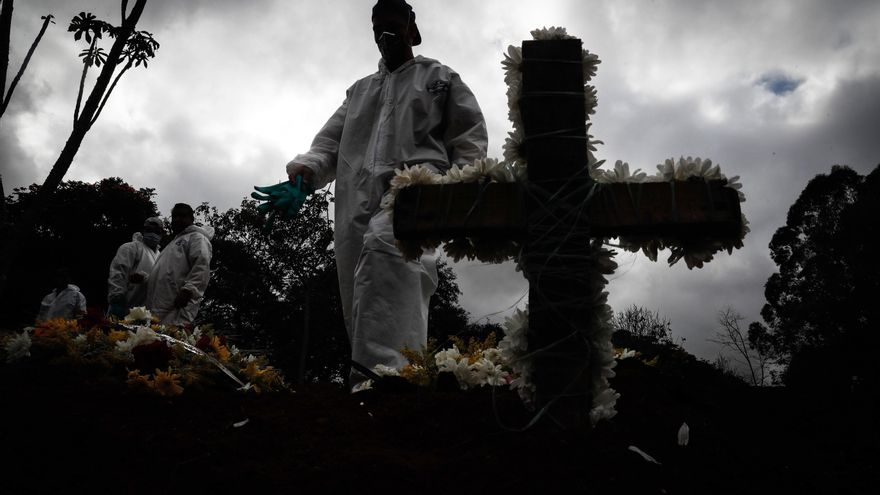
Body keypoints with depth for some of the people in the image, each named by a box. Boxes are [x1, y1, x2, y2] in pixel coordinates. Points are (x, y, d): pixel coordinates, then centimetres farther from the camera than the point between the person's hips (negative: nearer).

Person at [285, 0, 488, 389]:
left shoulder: (440, 78, 22)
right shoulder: (358, 91, 34)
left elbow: (470, 137, 13)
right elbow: (331, 141, 23)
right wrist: (306, 168, 0)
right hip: (359, 201, 6)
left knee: (385, 245, -38)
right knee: (362, 305, -4)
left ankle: (381, 375, -52)